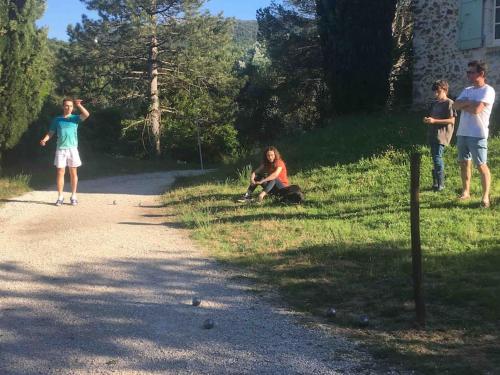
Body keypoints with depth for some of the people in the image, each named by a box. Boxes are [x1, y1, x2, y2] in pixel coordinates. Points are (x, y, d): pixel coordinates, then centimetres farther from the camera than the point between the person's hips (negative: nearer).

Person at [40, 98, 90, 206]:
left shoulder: (75, 118, 5)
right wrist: (44, 140, -10)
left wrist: (79, 105, -19)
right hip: (60, 149, 1)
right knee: (60, 173, -1)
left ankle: (73, 196, 11)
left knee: (73, 173, 5)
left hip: (72, 149, -1)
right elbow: (51, 133, 7)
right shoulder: (57, 119, 10)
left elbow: (86, 115, -12)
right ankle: (60, 197, 4)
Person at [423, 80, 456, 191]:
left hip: (441, 134, -8)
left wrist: (434, 121, -18)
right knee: (435, 157, 9)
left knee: (437, 157, -14)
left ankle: (440, 184, -10)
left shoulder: (449, 103, -6)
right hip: (433, 134, 8)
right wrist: (427, 119, 4)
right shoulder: (435, 103, 18)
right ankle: (436, 182, 16)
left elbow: (452, 120, -13)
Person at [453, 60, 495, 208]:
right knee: (464, 163, 12)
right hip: (462, 133, 8)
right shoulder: (467, 90, 16)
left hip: (477, 134, -8)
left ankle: (485, 196, -2)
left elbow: (476, 109, -20)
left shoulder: (488, 90, -8)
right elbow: (455, 105, 3)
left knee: (481, 165, -6)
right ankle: (466, 191, 23)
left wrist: (463, 105, -4)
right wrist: (468, 102, -13)